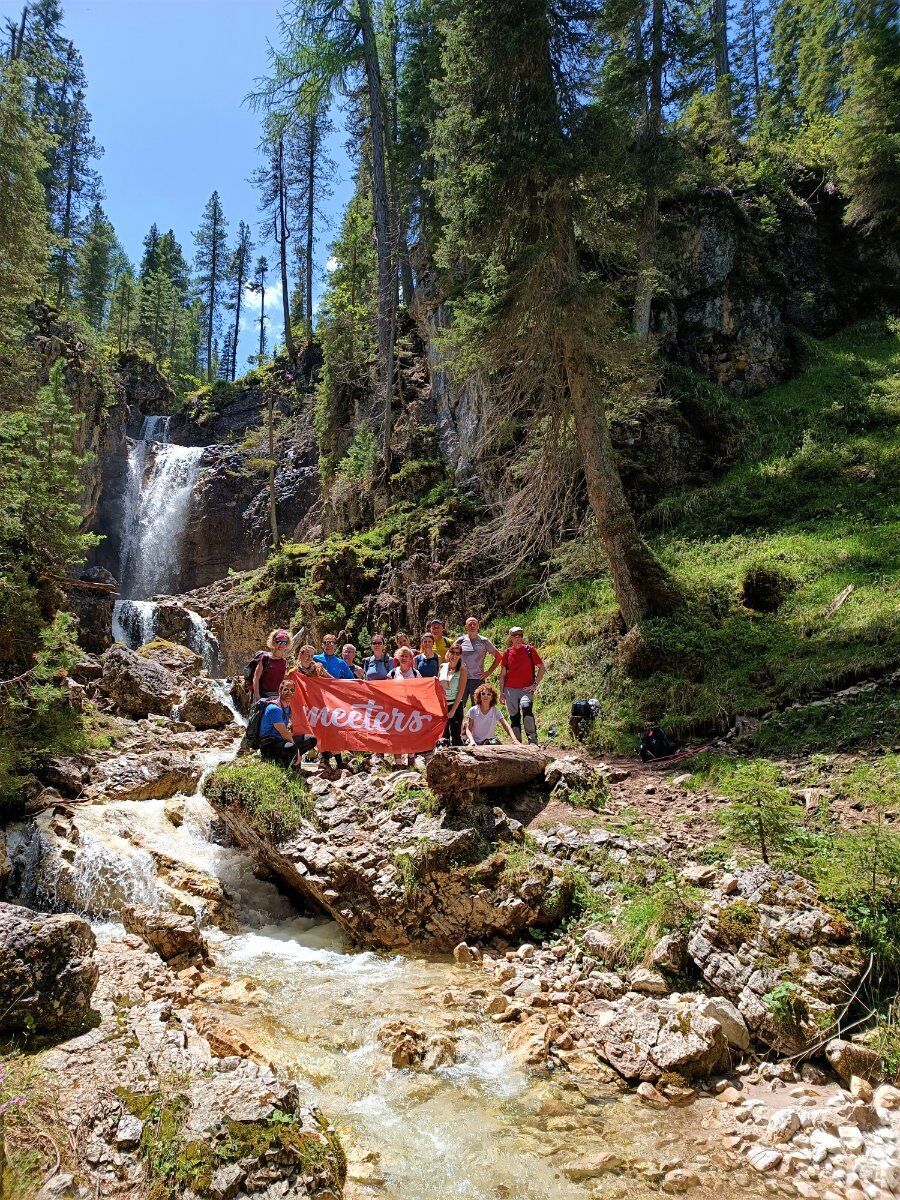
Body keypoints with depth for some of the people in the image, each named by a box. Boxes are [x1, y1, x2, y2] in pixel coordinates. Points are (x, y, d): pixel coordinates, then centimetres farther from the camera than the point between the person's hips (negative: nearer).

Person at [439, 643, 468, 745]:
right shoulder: (442, 667, 5)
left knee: (456, 735, -3)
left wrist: (453, 710, -15)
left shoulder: (462, 670, -6)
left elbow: (461, 692, -10)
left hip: (456, 705, -4)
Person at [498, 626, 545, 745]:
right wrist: (501, 692, 9)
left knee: (526, 708, -28)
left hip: (526, 689, -3)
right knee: (514, 717, 6)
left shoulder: (529, 650, 1)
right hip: (510, 689, 3)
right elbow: (502, 674, 12)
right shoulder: (507, 653, 7)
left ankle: (533, 741, -23)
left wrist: (535, 684, -3)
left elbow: (542, 668, 5)